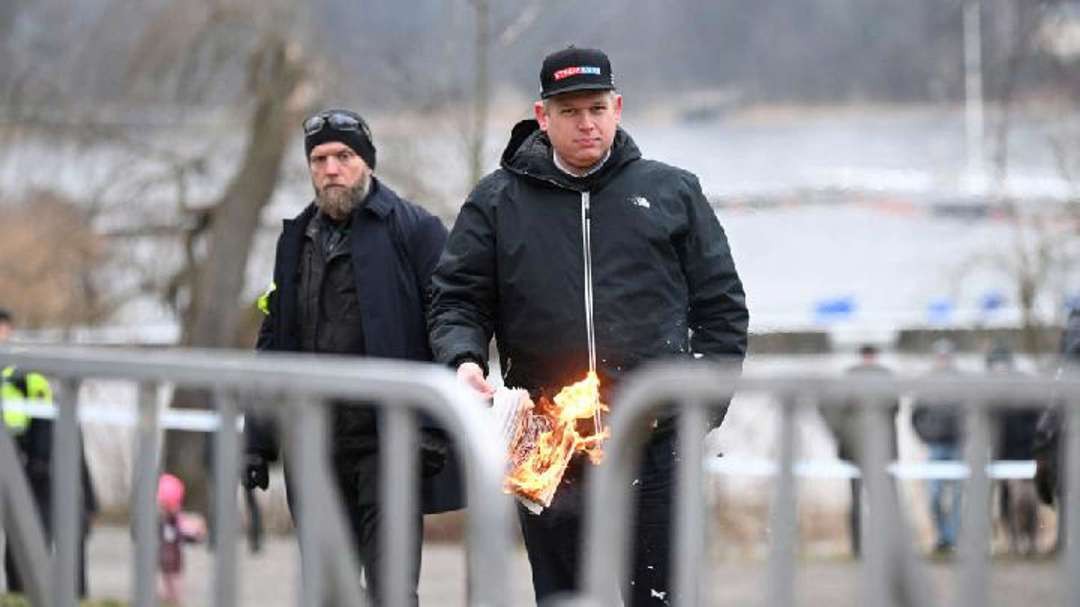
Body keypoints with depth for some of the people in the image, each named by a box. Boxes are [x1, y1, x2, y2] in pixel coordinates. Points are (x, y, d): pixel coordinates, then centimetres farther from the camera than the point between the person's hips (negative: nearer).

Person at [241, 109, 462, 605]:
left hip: (387, 441, -6)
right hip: (316, 446, 6)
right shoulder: (297, 240, 17)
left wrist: (432, 427, -16)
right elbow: (273, 341, 20)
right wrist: (258, 441, 14)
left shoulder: (414, 229, -3)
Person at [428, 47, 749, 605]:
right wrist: (463, 359, -12)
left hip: (657, 443, 0)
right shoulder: (497, 202, 8)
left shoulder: (672, 192, 9)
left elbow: (721, 304, 12)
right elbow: (456, 300, 9)